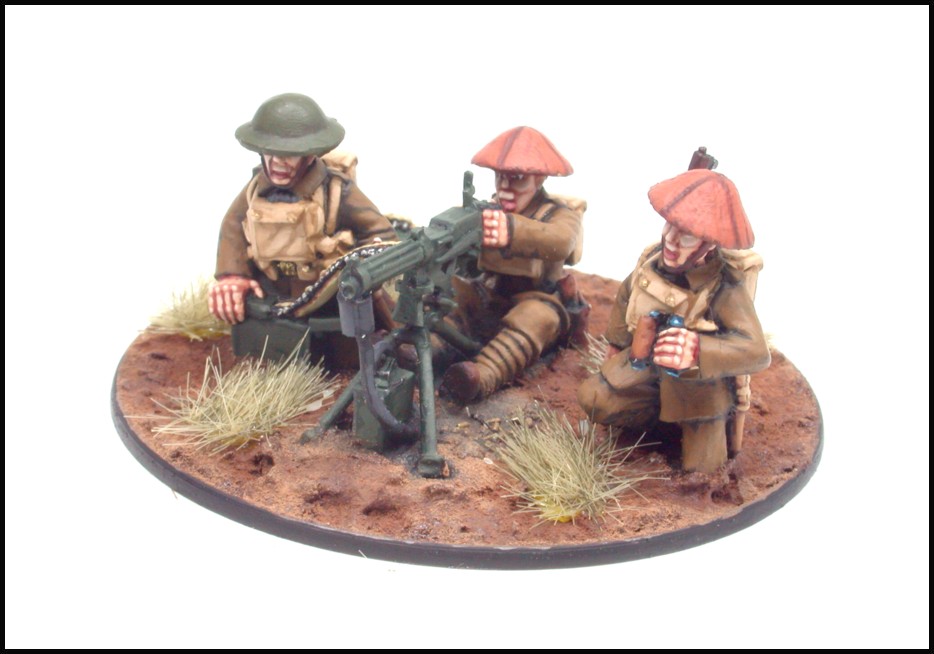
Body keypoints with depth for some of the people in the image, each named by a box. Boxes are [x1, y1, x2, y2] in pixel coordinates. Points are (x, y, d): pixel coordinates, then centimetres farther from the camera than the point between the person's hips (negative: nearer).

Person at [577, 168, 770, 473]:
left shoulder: (724, 287, -31)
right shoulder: (653, 260, -15)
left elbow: (757, 351, -37)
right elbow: (626, 297, 8)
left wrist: (698, 351, -51)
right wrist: (617, 345, 20)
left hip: (698, 387, -4)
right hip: (646, 368, 5)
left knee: (701, 468, 3)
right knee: (592, 398, -5)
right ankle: (661, 415, 13)